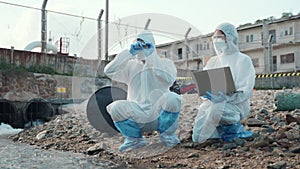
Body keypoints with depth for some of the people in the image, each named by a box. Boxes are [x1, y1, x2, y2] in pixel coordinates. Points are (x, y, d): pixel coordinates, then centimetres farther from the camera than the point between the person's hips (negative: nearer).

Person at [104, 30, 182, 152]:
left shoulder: (165, 63, 9)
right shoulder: (130, 65, 15)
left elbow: (169, 79, -14)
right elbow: (109, 71, -2)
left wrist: (152, 57, -14)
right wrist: (129, 53, -7)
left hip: (159, 113, -1)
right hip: (137, 115, 1)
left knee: (173, 98, -32)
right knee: (115, 107, -28)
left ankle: (167, 134, -3)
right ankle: (134, 138, 0)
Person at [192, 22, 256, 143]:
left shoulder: (243, 60, -1)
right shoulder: (212, 62, 13)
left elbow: (246, 91, -11)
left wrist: (225, 97, -27)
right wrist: (208, 95, -18)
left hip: (236, 104, -5)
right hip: (213, 103, 5)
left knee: (217, 107, -40)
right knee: (197, 137, -13)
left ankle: (235, 127, -7)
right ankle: (231, 129, 11)